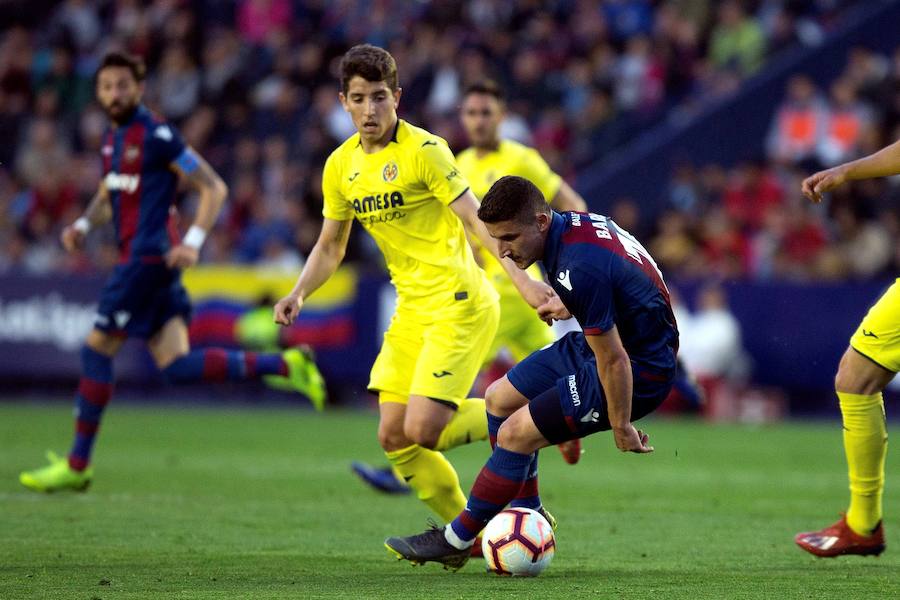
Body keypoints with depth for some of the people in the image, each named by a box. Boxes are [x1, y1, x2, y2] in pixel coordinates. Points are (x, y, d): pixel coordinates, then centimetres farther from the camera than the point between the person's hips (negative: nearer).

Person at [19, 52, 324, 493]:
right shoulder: (113, 138, 17)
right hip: (134, 256, 9)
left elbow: (214, 188, -8)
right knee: (176, 366, 1)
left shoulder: (156, 136, -9)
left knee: (96, 351, -5)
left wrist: (193, 241, -19)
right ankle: (284, 365, 4)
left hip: (149, 257, -9)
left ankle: (77, 464, 2)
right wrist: (83, 224, 11)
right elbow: (108, 195, 31)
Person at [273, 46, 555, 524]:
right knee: (393, 438, 2)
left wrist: (521, 278, -27)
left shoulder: (423, 150, -12)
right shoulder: (340, 166, 9)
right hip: (411, 310, 7)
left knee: (423, 430, -17)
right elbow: (330, 246, 18)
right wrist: (298, 294, 1)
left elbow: (475, 220, -16)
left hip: (459, 305, -7)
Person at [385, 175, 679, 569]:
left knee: (515, 434, -11)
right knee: (500, 399, 17)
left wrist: (622, 426, -17)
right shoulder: (572, 223, -5)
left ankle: (456, 540, 5)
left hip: (640, 371, -11)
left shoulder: (578, 270, -33)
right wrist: (570, 306, 25)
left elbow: (613, 360, -26)